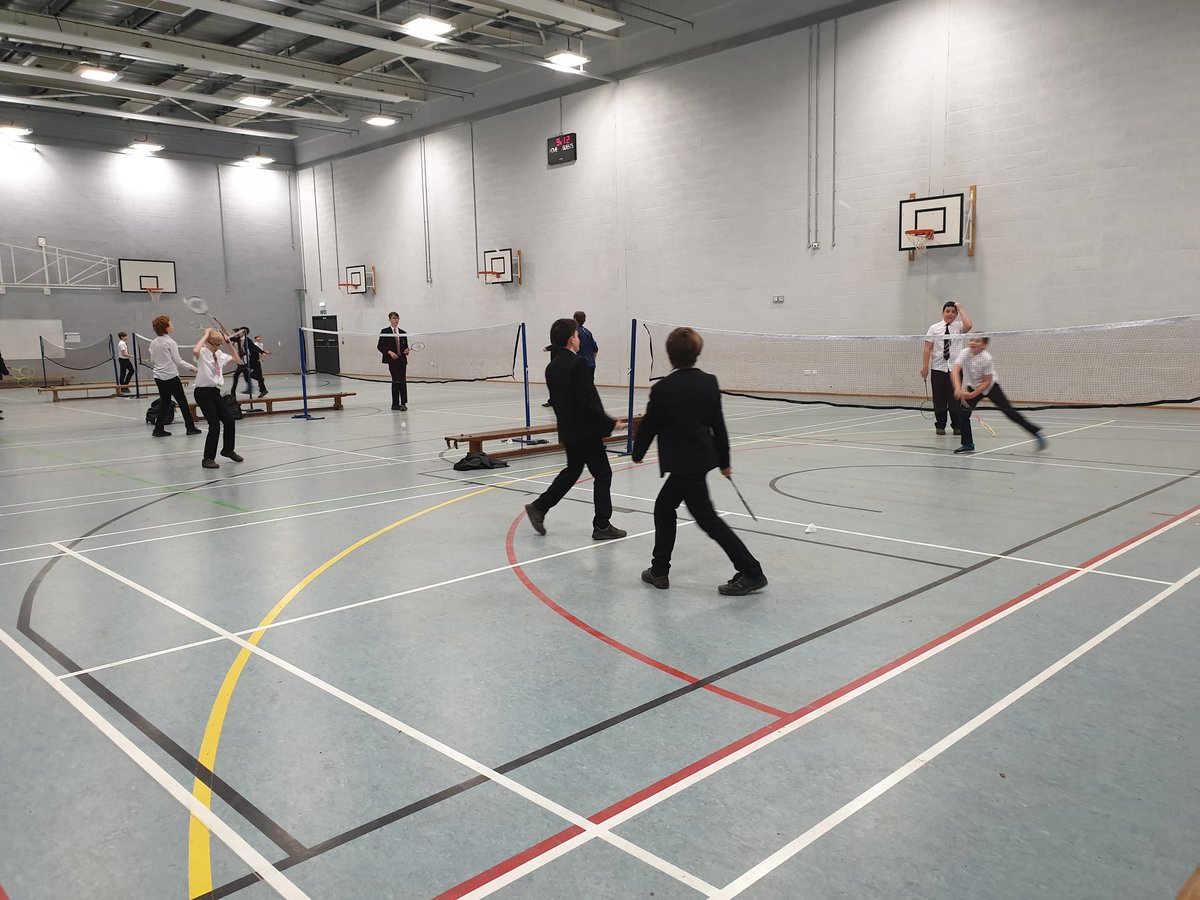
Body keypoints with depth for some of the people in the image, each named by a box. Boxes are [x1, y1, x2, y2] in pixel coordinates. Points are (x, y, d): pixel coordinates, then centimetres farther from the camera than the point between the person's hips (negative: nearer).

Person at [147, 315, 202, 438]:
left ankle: (158, 429, 7)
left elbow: (152, 361, 13)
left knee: (164, 402, 12)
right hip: (171, 377, -6)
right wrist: (191, 367, 0)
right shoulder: (170, 342, -13)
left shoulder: (153, 343, 6)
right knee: (182, 402, 4)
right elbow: (178, 361, -11)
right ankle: (190, 427, 9)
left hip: (159, 377, 6)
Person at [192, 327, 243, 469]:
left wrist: (230, 343, 11)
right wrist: (206, 335, -23)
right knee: (214, 424, -12)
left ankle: (228, 450, 33)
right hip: (203, 392, -7)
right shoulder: (202, 353, -10)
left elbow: (237, 360, 22)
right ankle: (208, 459, -1)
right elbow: (195, 351, -35)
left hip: (215, 392, 8)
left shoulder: (220, 354, 11)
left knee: (229, 420, 10)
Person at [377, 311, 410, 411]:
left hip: (402, 359, 3)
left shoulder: (403, 332, 12)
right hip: (392, 360, -3)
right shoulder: (385, 332, 2)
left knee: (403, 381, -4)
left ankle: (403, 403, -1)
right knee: (396, 380, -6)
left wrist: (407, 350, -6)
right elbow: (380, 347, 0)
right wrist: (389, 352, -14)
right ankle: (395, 404, 1)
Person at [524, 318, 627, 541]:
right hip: (586, 430, -8)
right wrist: (610, 423, -15)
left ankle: (539, 507, 21)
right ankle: (602, 526, 7)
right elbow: (588, 401, -23)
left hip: (567, 430, 8)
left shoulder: (552, 367, 7)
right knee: (602, 474, 3)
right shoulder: (578, 364, -19)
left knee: (572, 471, 23)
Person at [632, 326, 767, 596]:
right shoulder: (709, 382, 2)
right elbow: (718, 425, 7)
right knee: (664, 507, 20)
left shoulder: (662, 389, -15)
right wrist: (724, 461, 16)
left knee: (708, 519, -1)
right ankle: (659, 570, 24)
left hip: (683, 463, -7)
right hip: (703, 458, 7)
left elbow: (648, 426, -4)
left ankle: (751, 573, 0)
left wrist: (637, 452, 14)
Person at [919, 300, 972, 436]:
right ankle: (940, 425, 15)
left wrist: (961, 309, -10)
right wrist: (925, 366, -7)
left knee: (955, 398, 2)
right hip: (938, 368, 0)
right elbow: (927, 348, 0)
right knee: (939, 399, 4)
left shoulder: (959, 326, 4)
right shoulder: (934, 328, 4)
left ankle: (956, 426, 13)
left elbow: (968, 325, -21)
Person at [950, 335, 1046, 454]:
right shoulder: (965, 353, -22)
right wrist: (958, 388, -51)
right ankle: (968, 444, 4)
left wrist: (972, 394, -31)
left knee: (1008, 411, -8)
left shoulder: (987, 358, -27)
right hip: (972, 386, 3)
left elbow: (987, 382, -22)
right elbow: (955, 371, -36)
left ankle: (1035, 432, 2)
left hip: (990, 386, -3)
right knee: (962, 413, -10)